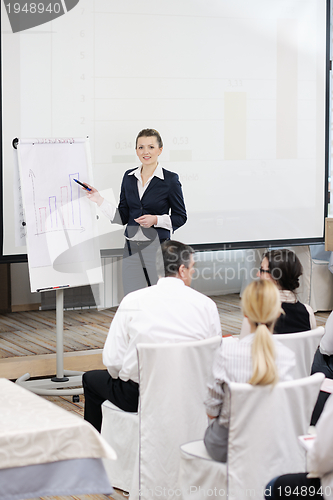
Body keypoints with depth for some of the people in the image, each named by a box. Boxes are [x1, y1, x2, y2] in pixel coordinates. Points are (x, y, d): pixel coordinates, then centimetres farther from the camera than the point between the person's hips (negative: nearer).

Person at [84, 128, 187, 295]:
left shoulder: (170, 179, -4)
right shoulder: (129, 177, 10)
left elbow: (180, 217, 1)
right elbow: (122, 217, 11)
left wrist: (156, 219, -14)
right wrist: (99, 200, 2)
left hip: (158, 248, -4)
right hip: (131, 248, 4)